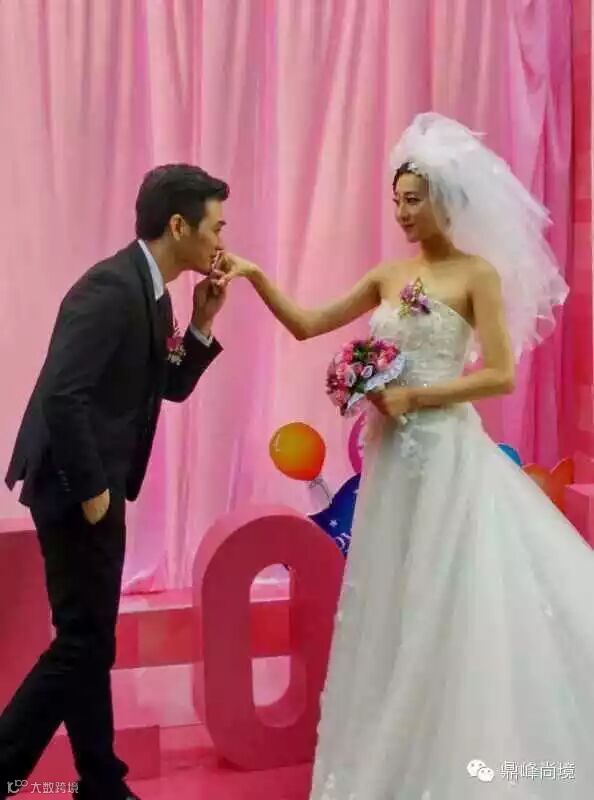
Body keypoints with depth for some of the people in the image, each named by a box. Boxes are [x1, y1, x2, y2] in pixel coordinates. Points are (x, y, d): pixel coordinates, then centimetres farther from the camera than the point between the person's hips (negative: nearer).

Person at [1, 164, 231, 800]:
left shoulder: (149, 293, 10)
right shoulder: (111, 288, -20)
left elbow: (170, 387, 18)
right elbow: (63, 396, -26)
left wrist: (202, 323, 4)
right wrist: (90, 491, -18)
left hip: (97, 487, 10)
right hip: (76, 490, -10)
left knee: (92, 640, 16)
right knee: (83, 642, -3)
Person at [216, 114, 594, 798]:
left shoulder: (478, 273, -6)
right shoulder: (389, 276, 11)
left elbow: (501, 376, -13)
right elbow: (307, 325, 10)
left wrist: (411, 396, -15)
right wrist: (255, 276, -1)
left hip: (447, 453, -6)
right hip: (394, 454, 6)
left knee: (449, 605, 0)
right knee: (394, 602, 11)